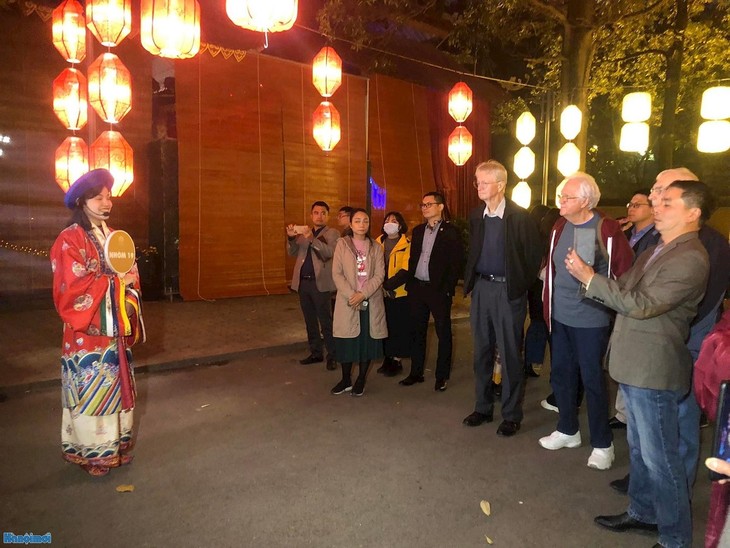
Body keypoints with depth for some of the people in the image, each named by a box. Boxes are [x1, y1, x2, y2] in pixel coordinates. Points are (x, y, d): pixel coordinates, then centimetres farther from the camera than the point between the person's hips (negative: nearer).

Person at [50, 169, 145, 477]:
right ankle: (91, 451, 16)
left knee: (116, 387, 12)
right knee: (91, 390, 2)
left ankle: (115, 445, 25)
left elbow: (129, 274, 15)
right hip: (87, 332, -6)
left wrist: (131, 282, -7)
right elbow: (73, 287, -17)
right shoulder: (70, 240, -10)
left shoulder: (114, 236, 12)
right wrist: (114, 282, -15)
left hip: (115, 330, 7)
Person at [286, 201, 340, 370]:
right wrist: (291, 238, -9)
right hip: (303, 282, 6)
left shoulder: (332, 233, -1)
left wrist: (312, 239, -29)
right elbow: (292, 253, 10)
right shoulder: (303, 232, 16)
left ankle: (332, 356, 5)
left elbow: (330, 252, -18)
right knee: (310, 321, 13)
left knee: (326, 322, -3)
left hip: (320, 283, -6)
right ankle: (316, 353, 24)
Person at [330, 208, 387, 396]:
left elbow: (379, 275, -2)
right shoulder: (342, 244, 3)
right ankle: (346, 380, 18)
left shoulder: (375, 247, 7)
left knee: (368, 340, 4)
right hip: (348, 302, -1)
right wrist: (351, 295, -15)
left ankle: (361, 380, 18)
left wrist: (363, 294, -15)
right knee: (346, 342, 2)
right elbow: (336, 273, -4)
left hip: (371, 302, 1)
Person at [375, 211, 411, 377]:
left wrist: (388, 285, -17)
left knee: (398, 328, 2)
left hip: (400, 293, -4)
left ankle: (397, 361, 14)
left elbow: (406, 271, -12)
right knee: (384, 327, 9)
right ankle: (387, 359, 22)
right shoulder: (377, 243, 9)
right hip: (381, 294, 4)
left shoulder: (407, 244, -5)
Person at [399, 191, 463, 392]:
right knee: (417, 332, 12)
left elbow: (456, 263, -9)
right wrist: (410, 284, 7)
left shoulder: (450, 232, -4)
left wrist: (447, 288, -14)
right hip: (417, 287, 6)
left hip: (438, 289, -6)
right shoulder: (418, 231, 13)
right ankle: (416, 373, 23)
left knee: (443, 333, 4)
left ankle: (442, 376, 14)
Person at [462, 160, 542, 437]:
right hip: (481, 288, 6)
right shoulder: (476, 216, 7)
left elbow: (534, 254, -6)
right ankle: (483, 408, 26)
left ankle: (512, 415, 16)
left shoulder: (519, 216, -10)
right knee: (482, 351, 12)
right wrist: (470, 280, 10)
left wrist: (521, 285, -5)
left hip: (508, 290, -5)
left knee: (510, 353, 3)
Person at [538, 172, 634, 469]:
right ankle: (568, 431, 35)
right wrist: (548, 304, 12)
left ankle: (602, 444, 23)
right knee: (561, 374, 15)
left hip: (591, 319, -6)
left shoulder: (607, 229, -13)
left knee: (592, 379, 4)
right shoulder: (560, 227, 4)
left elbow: (624, 269, -8)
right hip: (560, 316, 6)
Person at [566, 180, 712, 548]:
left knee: (659, 457, 4)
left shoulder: (690, 259, -19)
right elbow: (624, 290, 12)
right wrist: (588, 277, -2)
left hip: (654, 370, -10)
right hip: (636, 365, 10)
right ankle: (642, 513, 41)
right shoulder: (659, 250, 13)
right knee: (639, 448, 23)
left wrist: (589, 278, -22)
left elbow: (641, 304, -25)